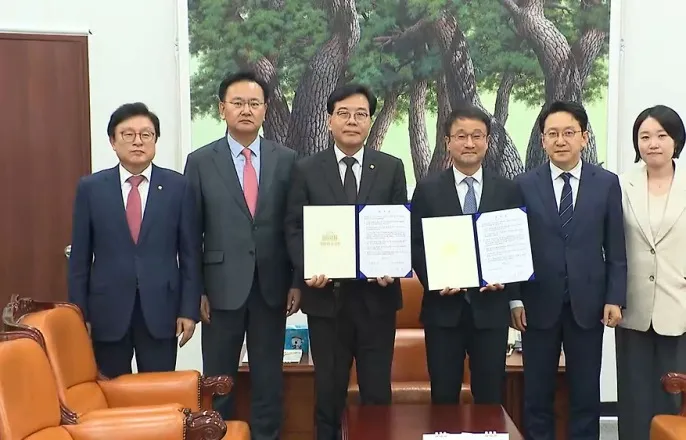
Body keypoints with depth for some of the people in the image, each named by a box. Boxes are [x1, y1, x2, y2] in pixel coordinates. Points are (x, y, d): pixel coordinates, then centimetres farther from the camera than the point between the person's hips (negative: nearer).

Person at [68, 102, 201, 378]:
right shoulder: (90, 188, 3)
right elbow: (79, 256, 4)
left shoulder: (178, 186, 1)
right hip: (107, 310, 1)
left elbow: (190, 253, 2)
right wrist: (80, 314, 1)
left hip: (160, 309, 0)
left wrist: (189, 309, -2)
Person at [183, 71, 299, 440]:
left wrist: (296, 281, 1)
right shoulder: (200, 161, 0)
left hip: (271, 286, 1)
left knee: (268, 377, 12)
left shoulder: (287, 159, 3)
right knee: (217, 379, 9)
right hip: (222, 286, -1)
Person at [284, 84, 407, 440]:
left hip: (376, 293, 1)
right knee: (328, 390, 11)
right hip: (326, 295, 0)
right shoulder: (306, 170, 3)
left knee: (377, 391, 9)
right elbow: (294, 229, 1)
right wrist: (307, 269, -15)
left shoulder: (392, 168, 5)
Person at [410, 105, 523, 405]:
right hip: (443, 307, 0)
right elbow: (416, 245, 2)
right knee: (443, 397, 9)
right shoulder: (428, 190, 3)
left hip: (491, 307, 1)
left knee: (490, 397, 9)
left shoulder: (508, 190, 6)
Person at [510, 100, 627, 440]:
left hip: (587, 304, 1)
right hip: (538, 304, 0)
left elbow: (615, 249, 3)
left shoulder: (607, 183, 3)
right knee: (537, 393, 9)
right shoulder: (524, 185, 1)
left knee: (586, 393, 10)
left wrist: (615, 298, -2)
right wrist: (514, 298, -4)